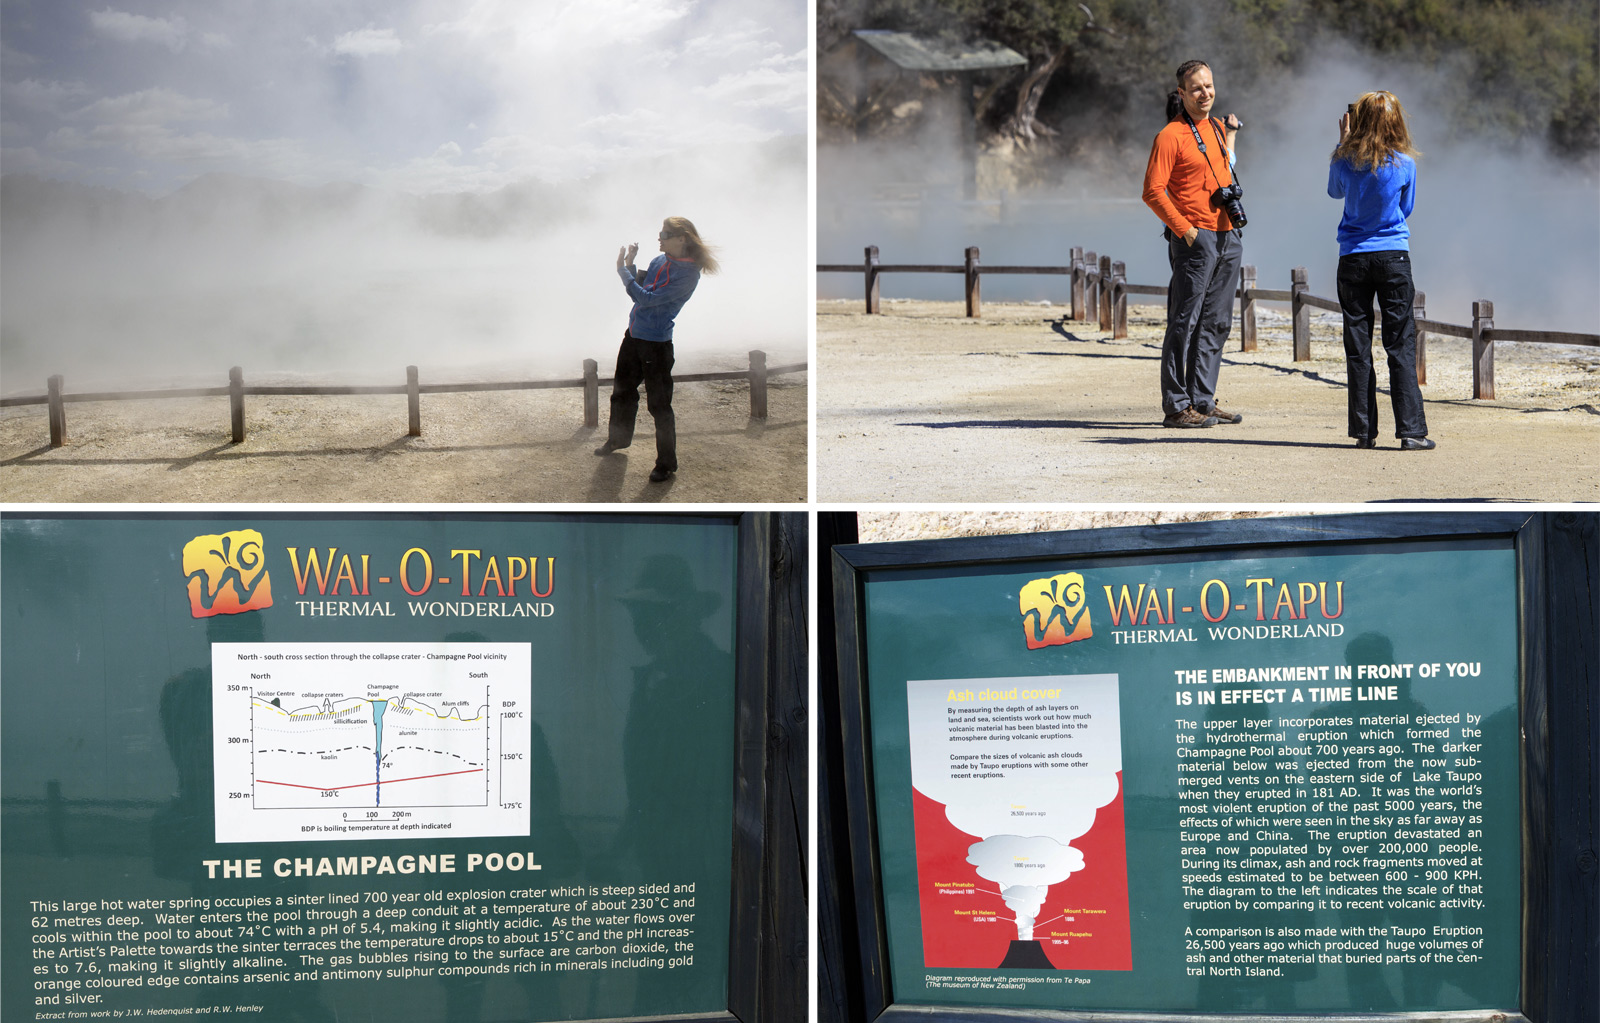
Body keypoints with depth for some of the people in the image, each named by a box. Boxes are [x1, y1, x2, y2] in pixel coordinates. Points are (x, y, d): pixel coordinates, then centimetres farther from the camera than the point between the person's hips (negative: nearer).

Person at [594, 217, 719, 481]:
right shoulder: (661, 260, 4)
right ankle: (618, 439, 45)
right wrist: (630, 265, -3)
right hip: (633, 335, 8)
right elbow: (639, 286, 13)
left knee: (659, 405, -2)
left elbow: (647, 298, -24)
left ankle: (667, 463, 10)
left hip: (656, 343, -8)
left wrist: (623, 269, -19)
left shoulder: (688, 273, -21)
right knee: (622, 391, 23)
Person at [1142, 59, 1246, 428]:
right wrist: (1184, 229, -16)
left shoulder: (1217, 128, 15)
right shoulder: (1171, 135, -8)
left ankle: (1203, 401, 17)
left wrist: (1230, 135, 18)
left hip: (1228, 237, 8)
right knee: (1184, 324, -6)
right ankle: (1176, 407, -4)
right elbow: (1153, 192, -13)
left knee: (1216, 324, 10)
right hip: (1195, 241, -8)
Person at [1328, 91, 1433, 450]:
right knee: (1401, 345, 1)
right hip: (1394, 257, -1)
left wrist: (1343, 144, 15)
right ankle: (1411, 430, -4)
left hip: (1354, 259, 1)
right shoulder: (1404, 163, -6)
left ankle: (1364, 431, 7)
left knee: (1358, 348, 6)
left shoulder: (1346, 160, -5)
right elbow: (1407, 207, 9)